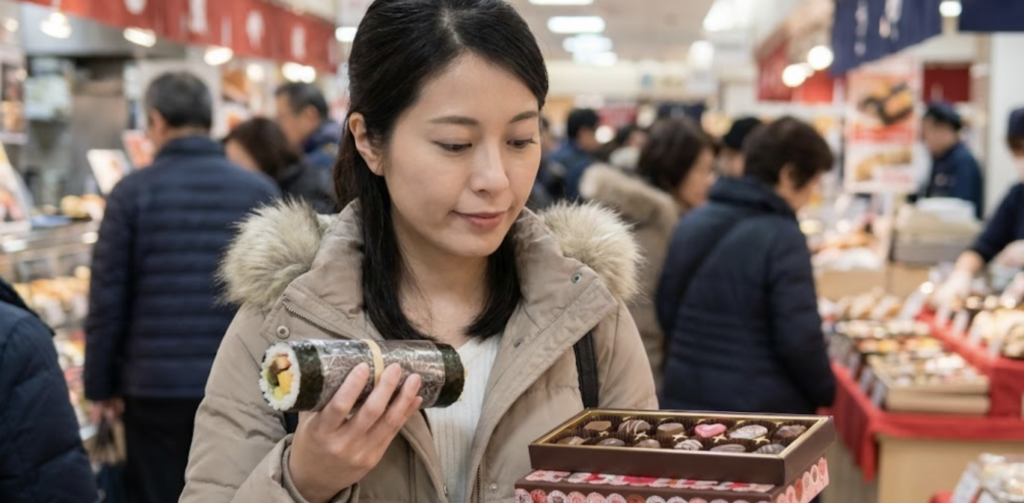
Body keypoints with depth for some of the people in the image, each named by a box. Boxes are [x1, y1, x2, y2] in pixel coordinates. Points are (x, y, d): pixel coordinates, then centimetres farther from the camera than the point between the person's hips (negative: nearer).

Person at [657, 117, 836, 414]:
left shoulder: (691, 223, 7)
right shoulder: (782, 238, -16)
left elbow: (666, 313, 13)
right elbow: (799, 340, -18)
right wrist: (825, 394, -1)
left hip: (684, 401, 7)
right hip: (763, 412, -7)